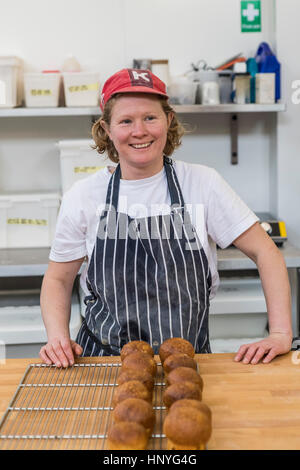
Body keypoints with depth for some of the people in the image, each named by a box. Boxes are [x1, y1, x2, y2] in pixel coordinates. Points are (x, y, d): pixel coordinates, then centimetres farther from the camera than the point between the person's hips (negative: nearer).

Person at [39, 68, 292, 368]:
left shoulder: (203, 184, -2)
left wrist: (280, 334, -8)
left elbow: (265, 252, 0)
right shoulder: (83, 197, 1)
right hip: (104, 358, 1)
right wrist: (58, 338, -6)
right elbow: (58, 279, 10)